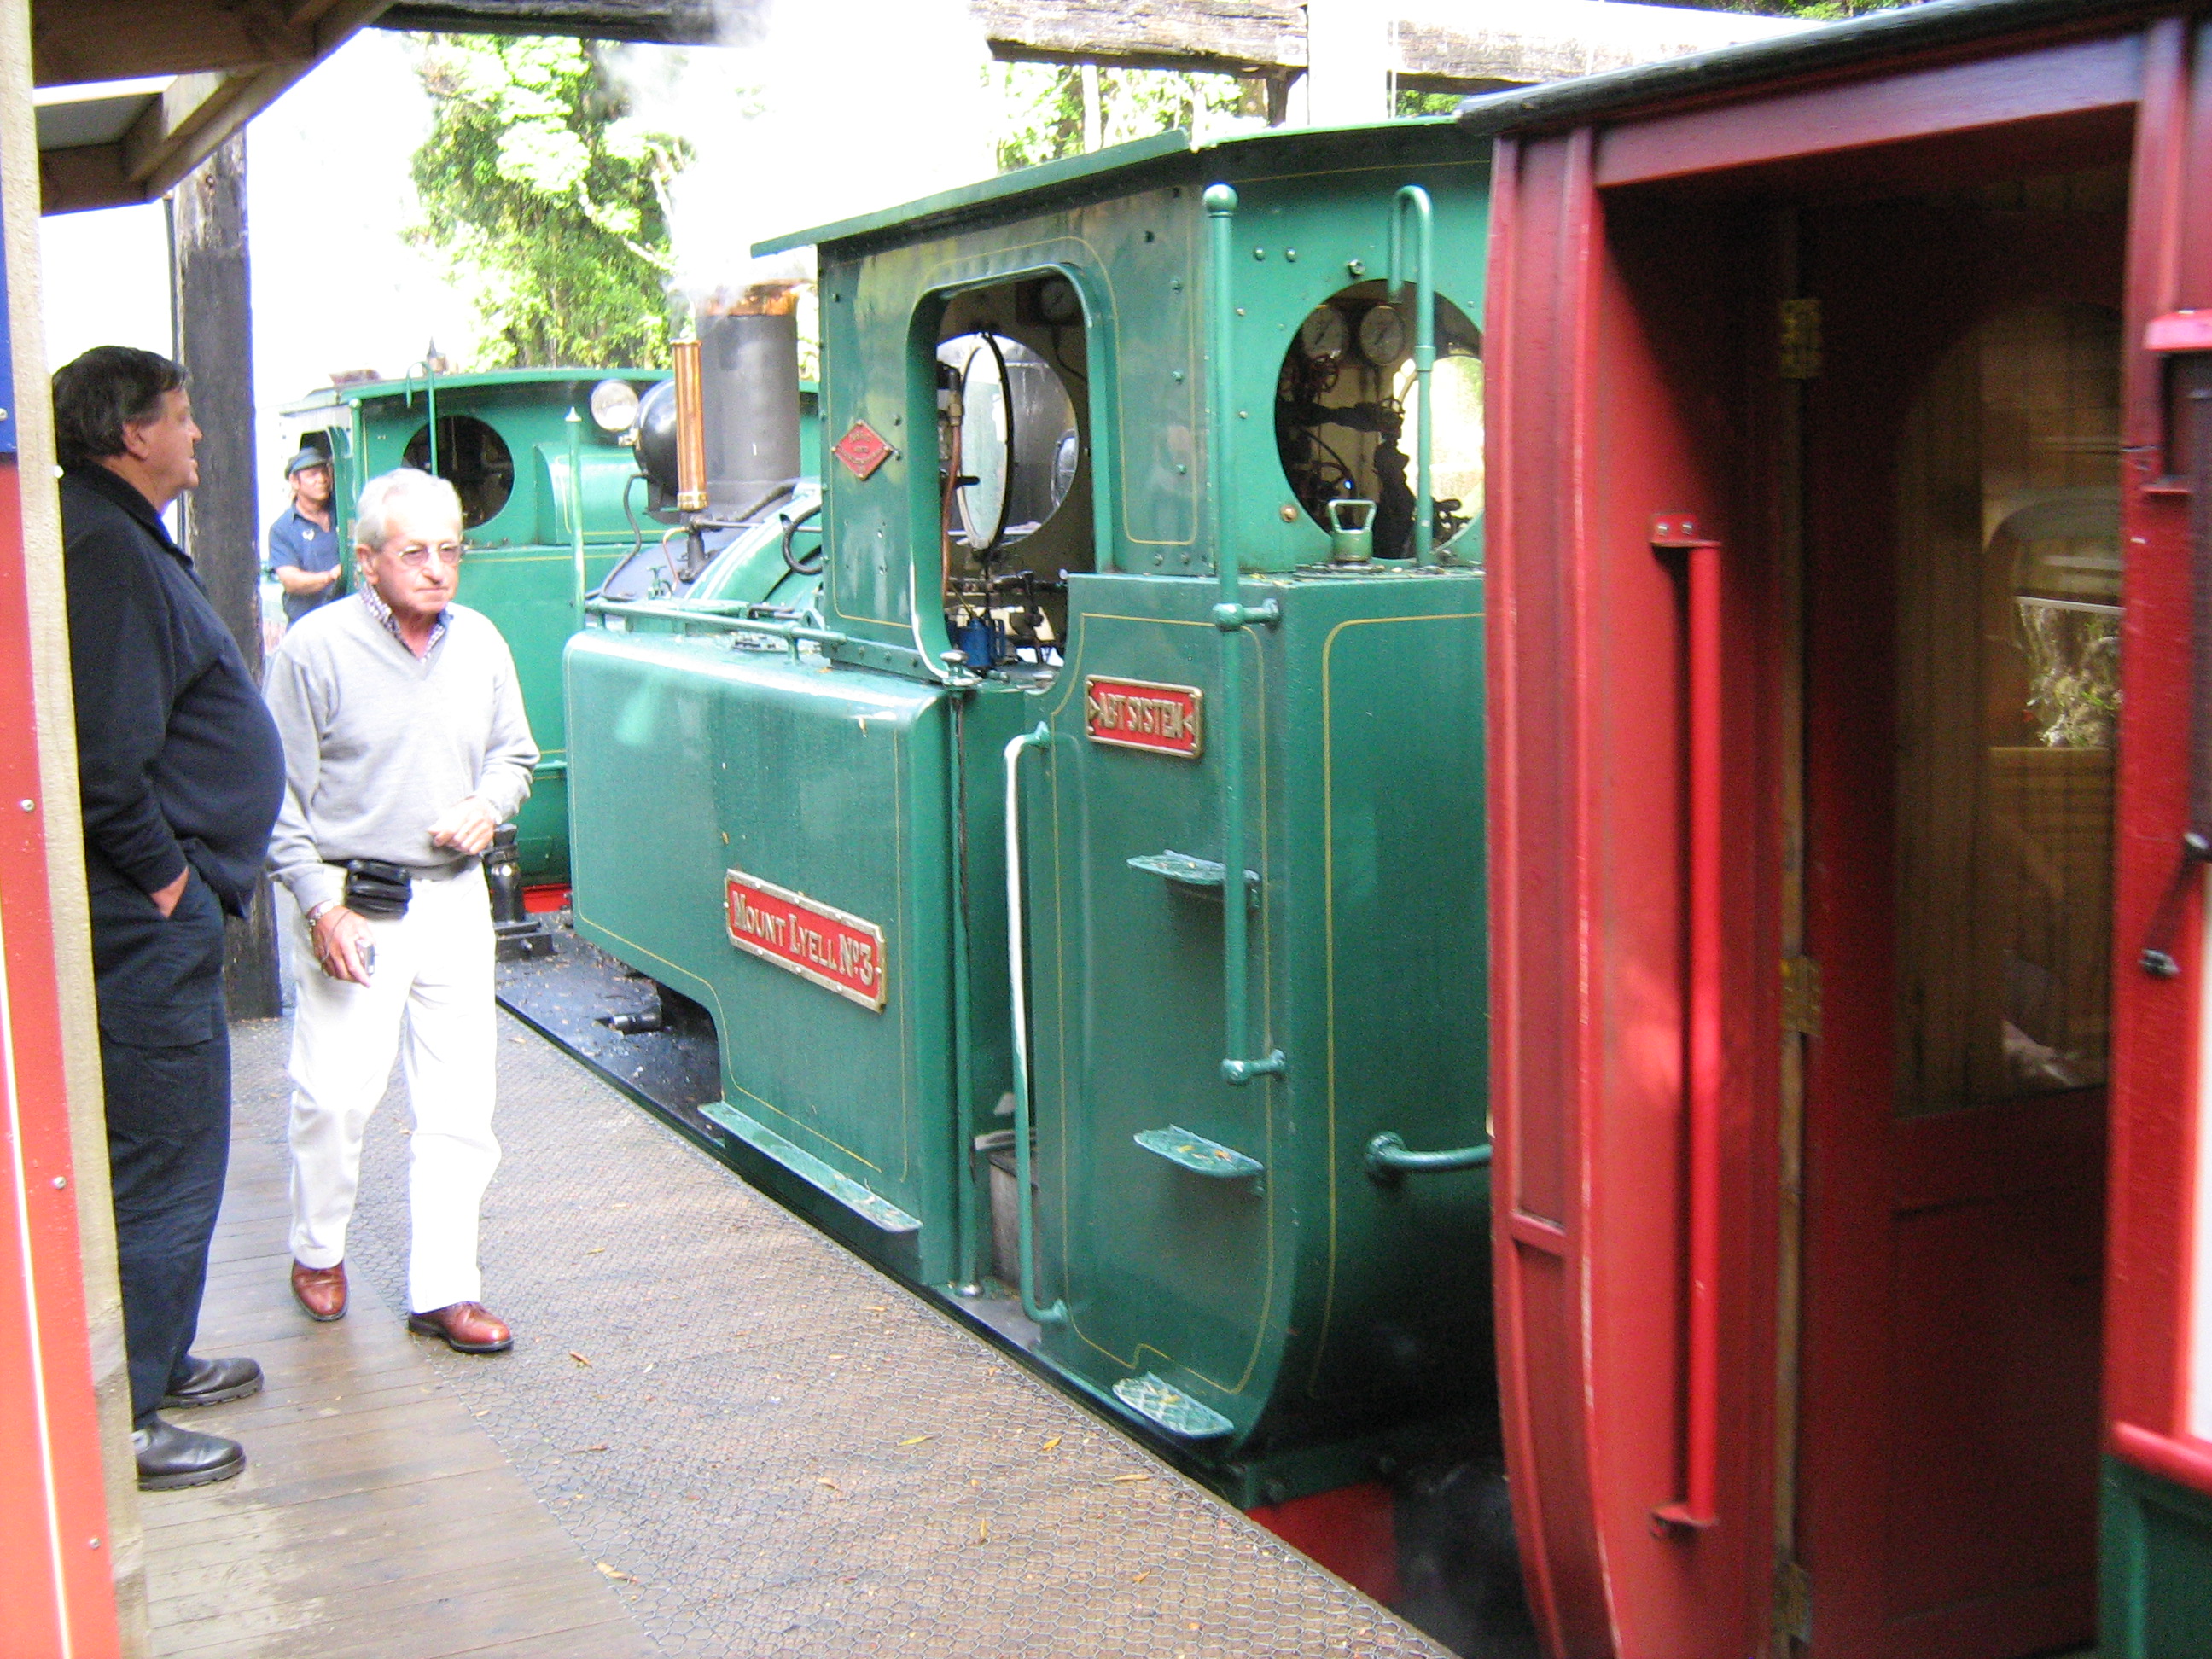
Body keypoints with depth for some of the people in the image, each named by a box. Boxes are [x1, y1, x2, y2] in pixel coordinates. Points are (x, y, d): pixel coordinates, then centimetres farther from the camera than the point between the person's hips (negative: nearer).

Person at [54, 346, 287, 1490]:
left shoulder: (125, 540, 16)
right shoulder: (107, 551, -18)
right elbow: (103, 757, -26)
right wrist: (164, 873, -16)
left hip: (155, 915, 11)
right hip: (144, 922, -11)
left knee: (165, 1150, 21)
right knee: (162, 1167, -3)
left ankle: (155, 1363, 34)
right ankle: (119, 1424, 7)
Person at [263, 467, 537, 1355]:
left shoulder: (479, 642, 7)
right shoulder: (316, 648, -7)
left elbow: (513, 751, 20)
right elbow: (283, 794, -5)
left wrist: (487, 806, -2)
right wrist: (321, 904, -11)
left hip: (454, 899, 4)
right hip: (354, 906, -4)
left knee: (460, 1100, 4)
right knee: (336, 1092, 0)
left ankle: (443, 1289, 12)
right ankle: (317, 1250, 26)